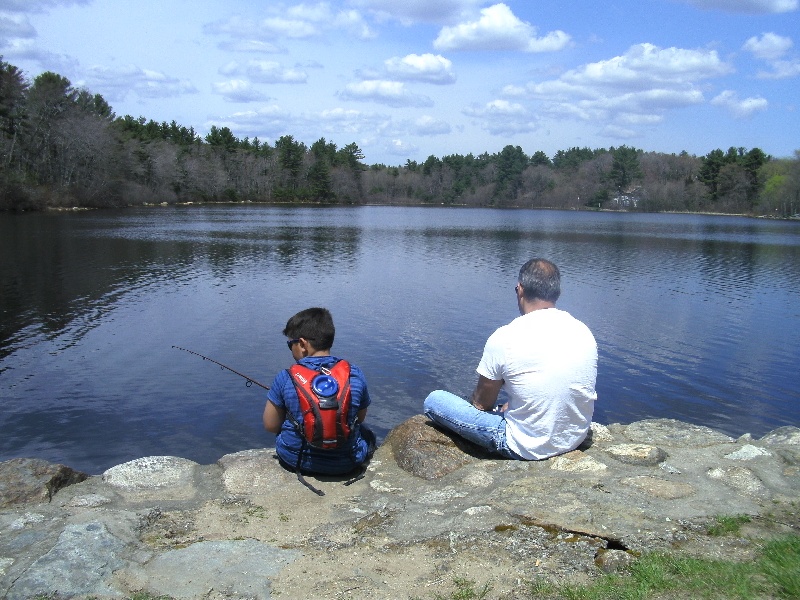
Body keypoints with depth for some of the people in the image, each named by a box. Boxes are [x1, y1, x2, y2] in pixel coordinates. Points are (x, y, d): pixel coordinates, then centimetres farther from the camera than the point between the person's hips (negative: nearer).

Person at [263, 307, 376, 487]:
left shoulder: (285, 378, -15)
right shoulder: (355, 375, -12)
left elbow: (270, 426, -5)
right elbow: (360, 418, 1)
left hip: (294, 460, 0)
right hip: (345, 465, 0)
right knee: (367, 435, 32)